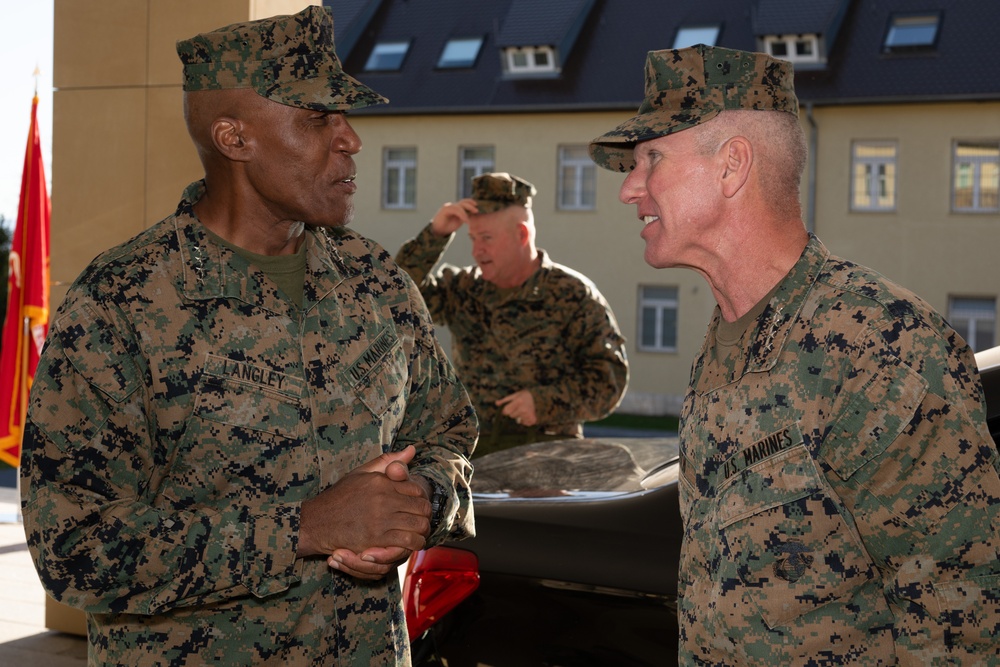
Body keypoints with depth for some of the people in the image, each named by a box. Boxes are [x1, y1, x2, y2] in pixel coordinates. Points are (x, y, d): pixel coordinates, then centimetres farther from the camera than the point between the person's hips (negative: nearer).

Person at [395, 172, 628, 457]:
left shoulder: (572, 295, -1)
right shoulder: (463, 289, 11)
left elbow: (610, 375, -3)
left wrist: (547, 402, -16)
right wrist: (435, 233, -3)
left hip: (547, 445, -3)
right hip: (473, 449, 3)